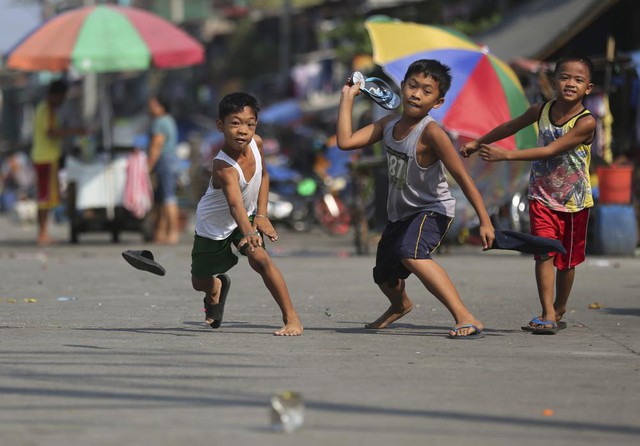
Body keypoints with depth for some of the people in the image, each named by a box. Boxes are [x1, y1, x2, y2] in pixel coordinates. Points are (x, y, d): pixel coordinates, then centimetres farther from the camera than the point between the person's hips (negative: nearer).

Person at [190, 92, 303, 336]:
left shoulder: (256, 143, -20)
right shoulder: (223, 167, -40)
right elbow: (235, 204, -55)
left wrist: (261, 215, -5)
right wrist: (248, 233, -73)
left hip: (246, 218, 3)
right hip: (213, 224, -3)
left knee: (260, 258, -24)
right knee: (200, 282, 12)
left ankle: (292, 318, -18)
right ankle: (217, 286, 50)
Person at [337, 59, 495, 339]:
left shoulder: (431, 132, -26)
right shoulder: (389, 124, -6)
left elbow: (462, 177, -26)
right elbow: (345, 141, -9)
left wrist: (485, 221, -29)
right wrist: (348, 97, -7)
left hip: (432, 210, -8)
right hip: (399, 213, 8)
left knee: (412, 255, -38)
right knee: (383, 277, 25)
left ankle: (467, 319, -42)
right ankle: (400, 305, 64)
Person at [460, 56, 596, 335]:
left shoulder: (586, 123, -20)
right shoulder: (542, 111, -5)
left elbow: (551, 150, -28)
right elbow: (511, 127, 14)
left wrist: (506, 155, -32)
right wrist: (478, 143, 23)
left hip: (574, 201, -2)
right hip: (542, 197, 2)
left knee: (567, 260, 10)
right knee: (544, 253, -12)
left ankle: (559, 311, 29)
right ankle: (547, 315, -16)